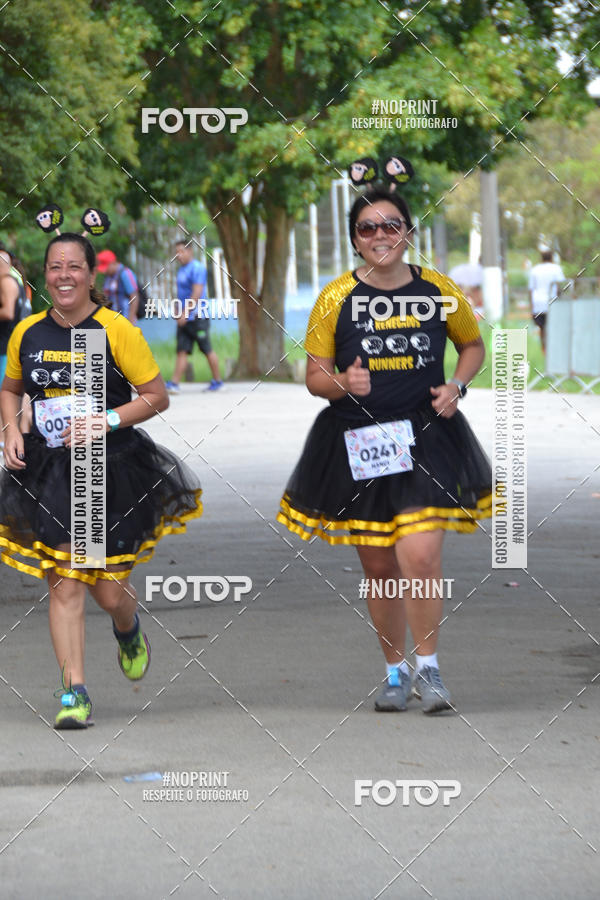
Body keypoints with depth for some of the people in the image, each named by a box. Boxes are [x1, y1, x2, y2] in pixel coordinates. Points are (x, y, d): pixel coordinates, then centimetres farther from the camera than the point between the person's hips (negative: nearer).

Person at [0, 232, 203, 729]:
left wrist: (105, 422, -15)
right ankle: (74, 691, -2)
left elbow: (157, 397, -4)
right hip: (48, 472, 3)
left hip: (112, 469, -2)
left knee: (109, 592, 2)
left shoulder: (116, 331, -9)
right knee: (64, 584, -7)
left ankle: (129, 632, 39)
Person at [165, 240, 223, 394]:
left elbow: (196, 293, -20)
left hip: (197, 317, -8)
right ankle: (174, 384, -8)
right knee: (182, 351, -1)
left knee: (207, 350, 3)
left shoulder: (197, 268, -12)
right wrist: (178, 313, 18)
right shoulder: (182, 270, 16)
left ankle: (217, 381, 14)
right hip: (184, 318, 8)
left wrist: (185, 313, -24)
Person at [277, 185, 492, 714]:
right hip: (358, 445, 1)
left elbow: (474, 344, 18)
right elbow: (314, 376, 2)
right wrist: (343, 384, -19)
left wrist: (457, 385, -1)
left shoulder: (439, 291, 0)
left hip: (426, 438, -1)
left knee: (420, 555, -17)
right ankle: (395, 672, 27)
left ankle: (428, 667, 0)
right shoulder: (337, 298, -2)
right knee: (378, 566, 8)